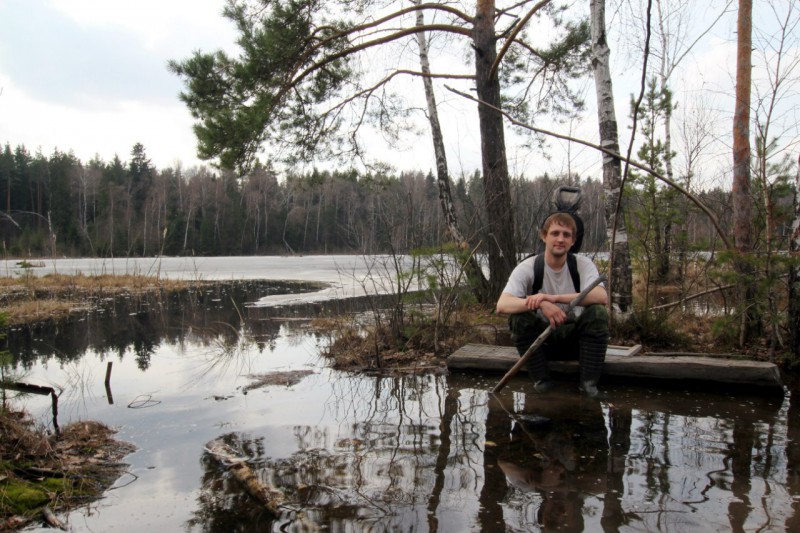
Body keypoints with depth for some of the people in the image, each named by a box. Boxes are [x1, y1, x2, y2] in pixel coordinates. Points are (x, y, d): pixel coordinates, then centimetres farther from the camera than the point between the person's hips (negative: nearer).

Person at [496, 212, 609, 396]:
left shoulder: (583, 264, -9)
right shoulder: (527, 267, -13)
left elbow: (602, 297, -29)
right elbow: (502, 305, -29)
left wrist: (554, 298, -41)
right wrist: (542, 304, -46)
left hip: (575, 337, 1)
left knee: (598, 312, -26)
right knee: (518, 316, -28)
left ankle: (589, 381, -16)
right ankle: (541, 380, -14)